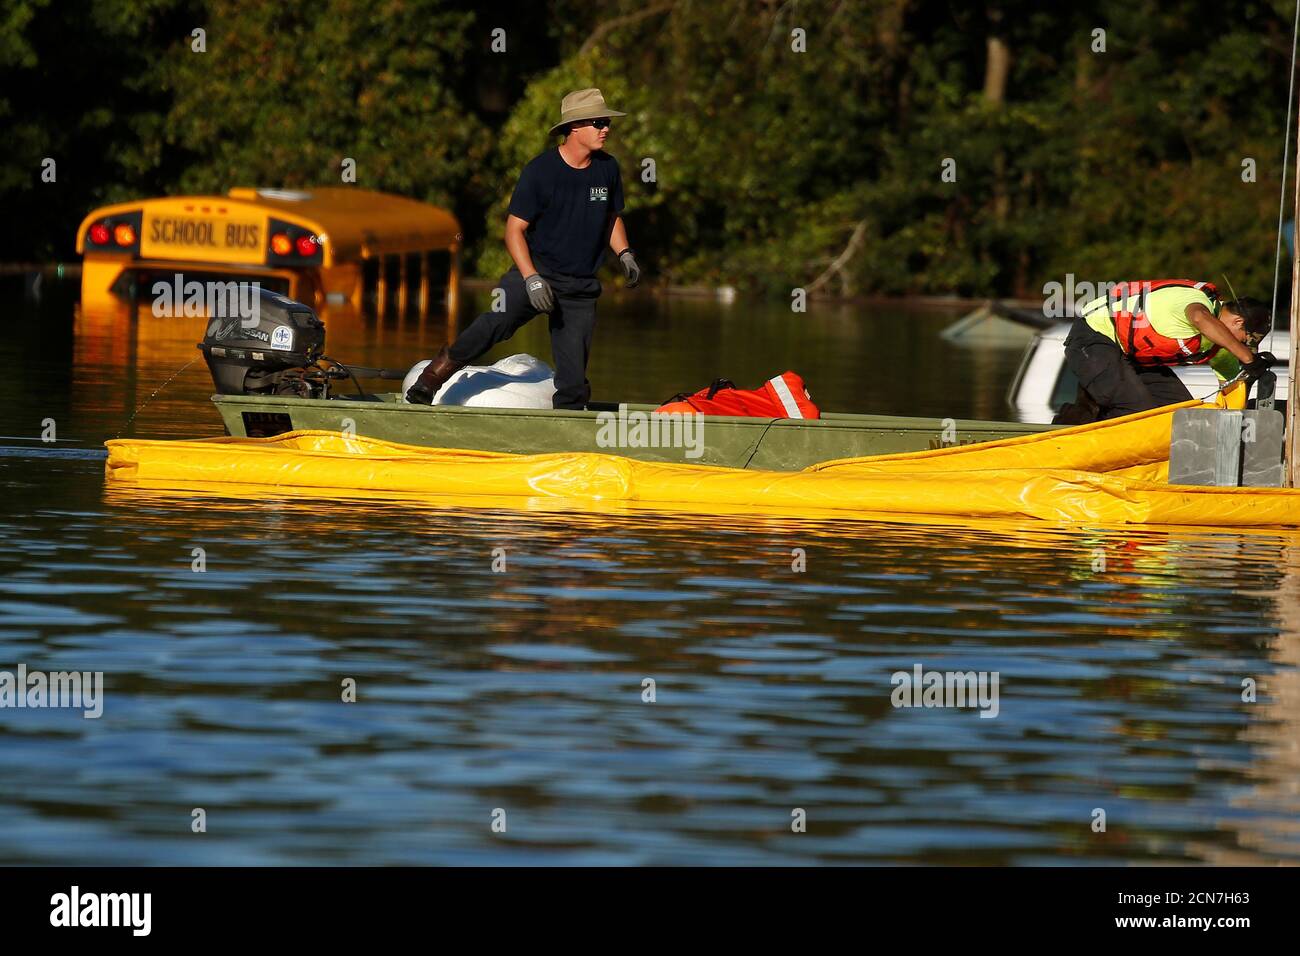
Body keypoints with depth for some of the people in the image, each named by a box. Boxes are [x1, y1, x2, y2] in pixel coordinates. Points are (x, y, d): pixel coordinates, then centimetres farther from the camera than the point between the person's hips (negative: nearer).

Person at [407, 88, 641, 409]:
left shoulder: (608, 169, 6)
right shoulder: (540, 171, -9)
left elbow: (613, 218, 23)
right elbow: (514, 229, -8)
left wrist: (624, 255, 6)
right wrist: (532, 278, -20)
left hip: (581, 289, 4)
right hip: (536, 271, -4)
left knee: (573, 382, -4)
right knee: (495, 323, -28)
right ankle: (429, 379, -21)